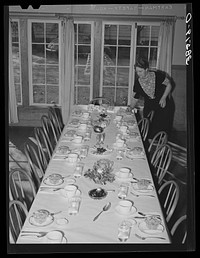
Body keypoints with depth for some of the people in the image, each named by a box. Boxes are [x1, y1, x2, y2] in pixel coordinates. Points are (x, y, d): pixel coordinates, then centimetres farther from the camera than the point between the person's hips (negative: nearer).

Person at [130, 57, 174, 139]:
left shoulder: (158, 75, -21)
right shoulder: (137, 82, -10)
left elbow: (169, 85, -8)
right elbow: (135, 98, 1)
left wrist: (163, 98, -19)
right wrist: (131, 108, -8)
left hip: (164, 104, -3)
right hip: (149, 106, 3)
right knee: (148, 130, -1)